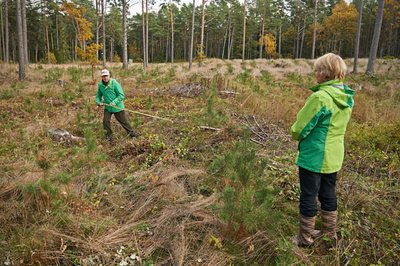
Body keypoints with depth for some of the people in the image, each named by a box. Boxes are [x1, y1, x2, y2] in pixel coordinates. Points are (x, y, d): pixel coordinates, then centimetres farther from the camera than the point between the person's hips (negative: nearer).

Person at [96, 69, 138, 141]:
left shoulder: (114, 83, -17)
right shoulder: (100, 85, -4)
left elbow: (121, 95, -16)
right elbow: (98, 95, 12)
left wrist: (114, 102, -26)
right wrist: (98, 102, -7)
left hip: (117, 106, -3)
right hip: (107, 107, 3)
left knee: (123, 120, 7)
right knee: (106, 121, -6)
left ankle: (131, 132, 28)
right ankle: (109, 135, 17)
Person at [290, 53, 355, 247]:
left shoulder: (320, 97, -24)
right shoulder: (347, 98, 1)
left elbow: (300, 129, -18)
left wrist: (295, 133, 3)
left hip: (313, 157, -7)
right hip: (334, 156, 7)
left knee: (308, 198, 8)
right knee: (328, 195, 21)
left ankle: (305, 238, 24)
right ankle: (330, 233, 37)